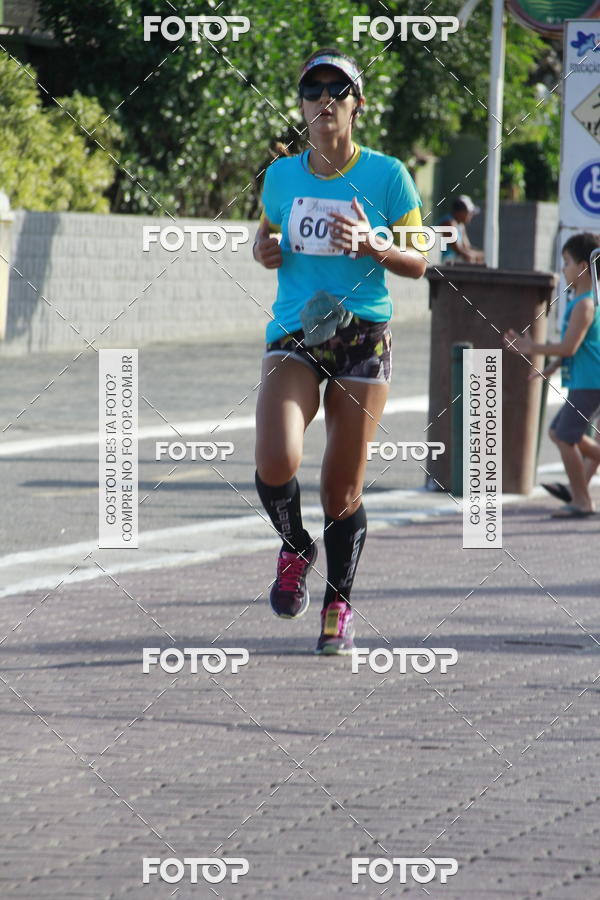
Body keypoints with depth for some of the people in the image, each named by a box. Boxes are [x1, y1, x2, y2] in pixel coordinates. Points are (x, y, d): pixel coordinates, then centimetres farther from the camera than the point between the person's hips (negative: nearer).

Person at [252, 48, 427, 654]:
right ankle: (294, 549, 10)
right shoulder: (281, 175, 6)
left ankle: (339, 604, 23)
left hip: (362, 336, -1)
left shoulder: (386, 174, -2)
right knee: (276, 464, -21)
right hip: (293, 334, 1)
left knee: (342, 490, 2)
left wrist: (372, 245, -17)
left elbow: (418, 263, 2)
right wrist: (265, 252, -1)